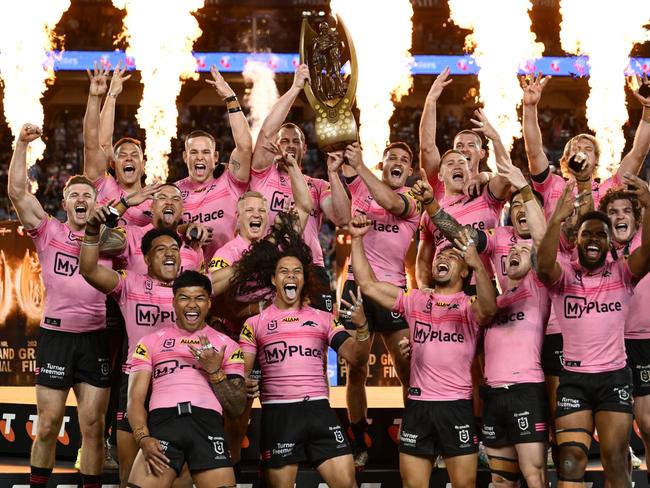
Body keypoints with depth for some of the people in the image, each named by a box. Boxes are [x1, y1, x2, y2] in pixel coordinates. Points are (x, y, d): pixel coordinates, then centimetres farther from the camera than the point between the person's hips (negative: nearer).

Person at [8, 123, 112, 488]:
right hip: (56, 334, -1)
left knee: (93, 425, 3)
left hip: (96, 337, 1)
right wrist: (22, 143, -13)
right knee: (48, 424, 3)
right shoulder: (49, 232, 3)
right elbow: (18, 191, -6)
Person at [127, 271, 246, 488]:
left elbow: (237, 408, 16)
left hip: (208, 423, 1)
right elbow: (135, 398, 9)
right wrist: (143, 438, -9)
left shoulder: (227, 346, 19)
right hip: (163, 420, 0)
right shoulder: (151, 342, 18)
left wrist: (215, 372, 1)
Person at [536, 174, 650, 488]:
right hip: (573, 377, 0)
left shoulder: (622, 273, 3)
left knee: (615, 459, -1)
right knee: (571, 459, -4)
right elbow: (543, 266, -22)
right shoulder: (564, 275, 1)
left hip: (614, 376, 0)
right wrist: (556, 220, -36)